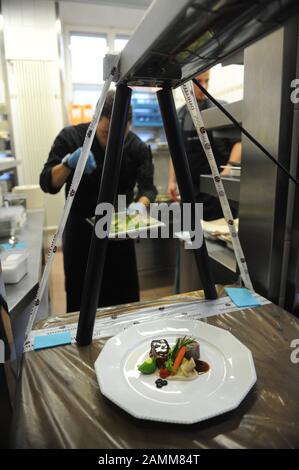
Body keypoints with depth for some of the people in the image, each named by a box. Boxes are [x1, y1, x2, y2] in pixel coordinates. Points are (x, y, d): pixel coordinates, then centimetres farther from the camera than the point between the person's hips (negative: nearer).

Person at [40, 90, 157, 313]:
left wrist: (141, 204, -32)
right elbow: (47, 184, -13)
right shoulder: (70, 137, -12)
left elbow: (148, 186, -9)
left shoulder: (138, 148, -7)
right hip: (80, 232, -1)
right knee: (80, 302, 7)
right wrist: (68, 163, -32)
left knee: (126, 299, 10)